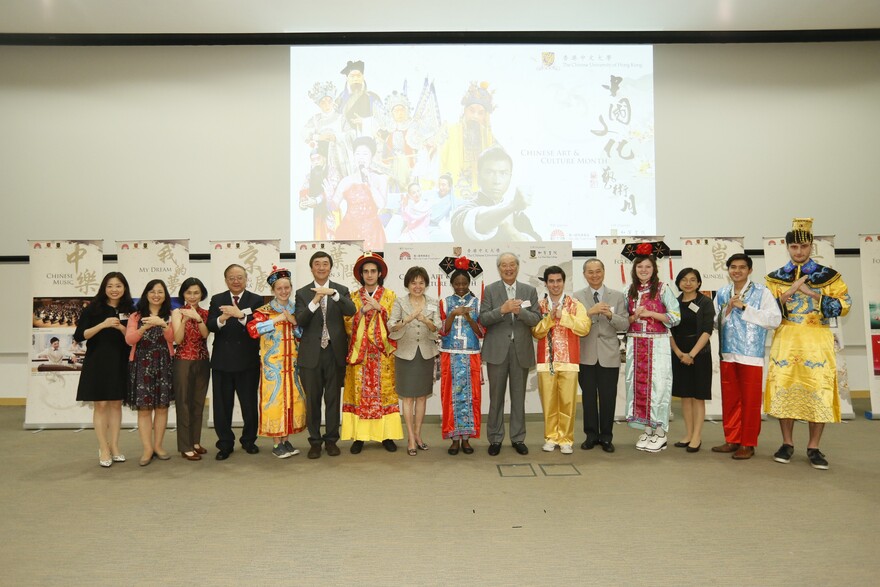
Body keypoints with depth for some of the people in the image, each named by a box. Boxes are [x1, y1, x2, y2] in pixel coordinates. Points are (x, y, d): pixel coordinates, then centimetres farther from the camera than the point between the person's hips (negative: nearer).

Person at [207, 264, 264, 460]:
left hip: (248, 361, -2)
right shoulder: (217, 300, 8)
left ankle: (249, 440, 24)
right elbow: (210, 326, -5)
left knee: (249, 403, 7)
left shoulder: (256, 300, 1)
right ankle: (225, 444, 18)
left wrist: (241, 315, -29)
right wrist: (221, 319, -26)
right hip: (222, 360, 2)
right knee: (222, 405, 6)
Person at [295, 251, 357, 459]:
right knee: (312, 399, 6)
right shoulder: (302, 293, 5)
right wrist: (314, 302, -21)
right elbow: (299, 321, -7)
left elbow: (351, 311, -13)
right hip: (311, 353, 0)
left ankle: (331, 439, 20)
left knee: (333, 398, 8)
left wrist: (333, 293, -25)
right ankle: (315, 441, 18)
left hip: (335, 351, 0)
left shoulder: (341, 290, 5)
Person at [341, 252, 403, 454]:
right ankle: (359, 436, 3)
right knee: (360, 392, -2)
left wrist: (379, 307, -13)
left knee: (384, 392, -1)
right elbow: (348, 326, 4)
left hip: (383, 354, -1)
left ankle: (387, 435, 6)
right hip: (359, 353, 1)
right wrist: (361, 311, -11)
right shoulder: (353, 297, 11)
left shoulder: (390, 296, 7)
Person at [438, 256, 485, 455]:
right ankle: (455, 438, 8)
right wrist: (453, 314, -17)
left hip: (471, 356, 0)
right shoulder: (445, 302, 4)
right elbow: (442, 332, -3)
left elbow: (481, 333, 0)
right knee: (452, 395, 0)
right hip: (450, 356, 0)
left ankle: (466, 438, 10)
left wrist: (468, 317, -15)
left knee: (470, 395, 1)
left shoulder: (477, 303, 4)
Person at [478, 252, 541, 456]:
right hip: (497, 350, -1)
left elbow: (536, 319, 0)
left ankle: (518, 438, 21)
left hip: (521, 350, 2)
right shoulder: (490, 290, 2)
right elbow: (483, 319, -5)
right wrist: (502, 309, -20)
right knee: (496, 397, 5)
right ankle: (495, 439, 16)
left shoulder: (530, 290, 7)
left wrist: (519, 311, -18)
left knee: (519, 397, 9)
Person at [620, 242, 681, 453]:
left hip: (657, 344, -4)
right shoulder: (630, 292, 10)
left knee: (657, 385, -5)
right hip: (635, 344, 4)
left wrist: (650, 313, -13)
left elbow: (676, 317, -6)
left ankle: (660, 431, 5)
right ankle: (647, 429, 14)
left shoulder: (662, 289, -2)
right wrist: (634, 317, -8)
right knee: (638, 384, 4)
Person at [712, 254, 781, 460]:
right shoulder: (722, 293, 12)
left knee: (750, 401, 0)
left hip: (751, 355, -4)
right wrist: (727, 309, -6)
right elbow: (715, 322, 12)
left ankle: (747, 443, 11)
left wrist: (744, 308, -13)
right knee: (729, 399, 9)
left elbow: (775, 319, -12)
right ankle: (732, 440, 21)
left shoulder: (761, 292, -1)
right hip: (727, 355, 4)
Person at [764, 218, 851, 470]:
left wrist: (811, 293, -13)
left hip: (817, 340, -1)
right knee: (784, 389, 0)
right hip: (786, 340, 1)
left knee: (818, 391, -3)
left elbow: (843, 305, -4)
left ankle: (813, 447, 9)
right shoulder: (775, 277, 8)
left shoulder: (828, 275, 5)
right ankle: (787, 443, 13)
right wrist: (789, 292, -11)